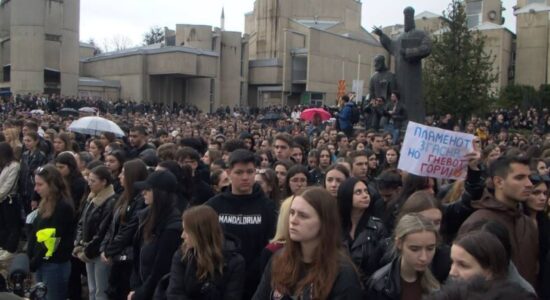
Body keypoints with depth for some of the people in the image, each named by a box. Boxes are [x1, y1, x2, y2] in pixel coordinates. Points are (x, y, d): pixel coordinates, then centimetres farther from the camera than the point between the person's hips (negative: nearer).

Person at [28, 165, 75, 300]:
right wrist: (31, 258, 5)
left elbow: (54, 239, -19)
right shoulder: (45, 203, 12)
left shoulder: (63, 207, -16)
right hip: (42, 263, 8)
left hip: (55, 265, -8)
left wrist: (35, 261, -13)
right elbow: (35, 233, 14)